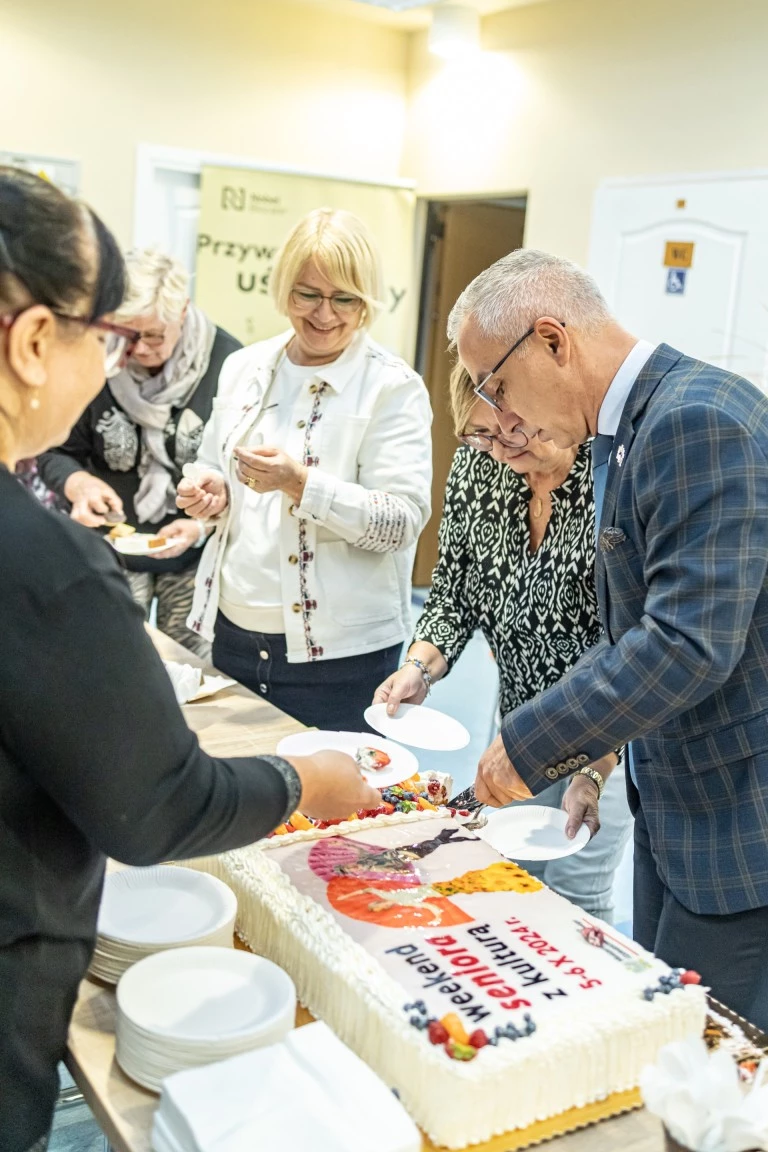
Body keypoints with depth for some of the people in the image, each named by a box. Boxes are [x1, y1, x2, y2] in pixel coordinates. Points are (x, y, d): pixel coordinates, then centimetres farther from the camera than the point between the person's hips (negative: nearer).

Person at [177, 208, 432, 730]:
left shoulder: (394, 388, -8)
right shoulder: (244, 368, 8)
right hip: (233, 632, 5)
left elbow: (405, 520, -15)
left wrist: (302, 485, -26)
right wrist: (210, 492, -3)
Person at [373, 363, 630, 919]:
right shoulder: (477, 462, -8)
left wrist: (595, 767, -29)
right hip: (522, 710, 6)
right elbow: (453, 593, 1)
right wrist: (420, 667, -17)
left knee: (574, 889, 0)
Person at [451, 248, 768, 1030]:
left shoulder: (699, 418, -23)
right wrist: (575, 744, 7)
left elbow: (692, 642, -29)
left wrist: (532, 744, -21)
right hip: (674, 807, 9)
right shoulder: (626, 430, 8)